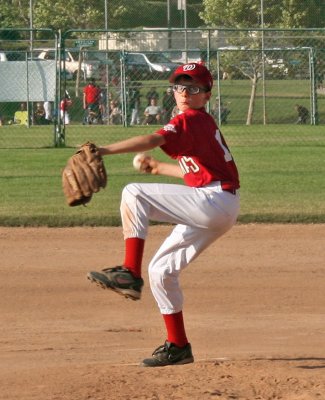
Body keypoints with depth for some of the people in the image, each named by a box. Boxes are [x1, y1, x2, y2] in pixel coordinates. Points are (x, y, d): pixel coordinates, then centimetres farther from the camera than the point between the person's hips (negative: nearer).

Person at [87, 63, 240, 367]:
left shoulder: (191, 120, -8)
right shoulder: (204, 123, 23)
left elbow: (152, 140, -26)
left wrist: (104, 150, -34)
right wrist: (160, 168, 44)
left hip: (213, 202, -10)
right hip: (219, 213, 10)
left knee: (134, 194, -15)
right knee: (161, 269, 13)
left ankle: (129, 274, -19)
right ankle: (177, 347, 15)